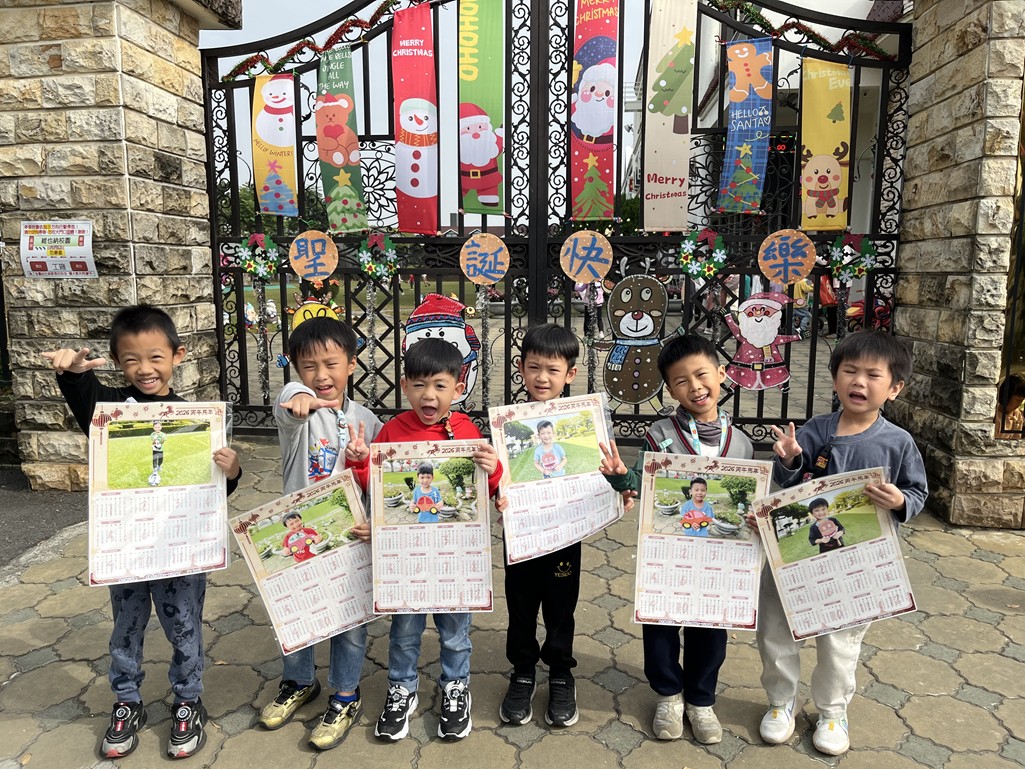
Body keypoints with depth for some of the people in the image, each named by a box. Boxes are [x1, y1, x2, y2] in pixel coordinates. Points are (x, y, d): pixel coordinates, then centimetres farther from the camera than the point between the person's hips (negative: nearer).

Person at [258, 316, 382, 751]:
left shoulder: (366, 421, -3)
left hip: (349, 536, 0)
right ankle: (298, 682, 43)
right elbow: (290, 398, -38)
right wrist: (298, 397, -62)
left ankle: (346, 697, 31)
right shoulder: (297, 410, -11)